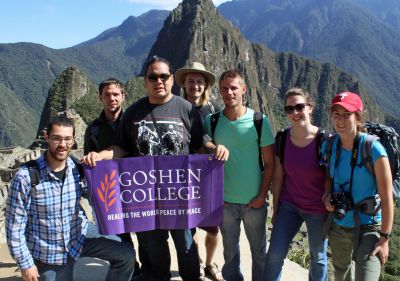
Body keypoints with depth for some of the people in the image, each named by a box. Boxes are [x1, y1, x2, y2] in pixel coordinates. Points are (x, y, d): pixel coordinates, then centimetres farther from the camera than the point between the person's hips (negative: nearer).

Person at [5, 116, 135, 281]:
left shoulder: (78, 169, -10)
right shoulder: (26, 177, -21)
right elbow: (14, 224, -15)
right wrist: (25, 263, -12)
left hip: (80, 235, 3)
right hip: (48, 254, -3)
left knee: (126, 256, -8)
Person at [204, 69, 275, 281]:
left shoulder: (260, 121, -8)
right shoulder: (211, 121, -4)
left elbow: (269, 163, -3)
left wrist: (262, 196, -7)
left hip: (254, 201, -1)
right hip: (225, 201, 1)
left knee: (259, 251, 14)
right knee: (230, 250, 17)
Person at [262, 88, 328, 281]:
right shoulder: (282, 139, -7)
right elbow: (278, 176, 2)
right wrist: (275, 208, 6)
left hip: (318, 210, -2)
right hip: (289, 206, 2)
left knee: (318, 257, 16)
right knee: (274, 255, 1)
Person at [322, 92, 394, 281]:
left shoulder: (373, 150, -19)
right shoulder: (329, 146, -4)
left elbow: (387, 198, -16)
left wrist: (384, 239, -16)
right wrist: (328, 195, -6)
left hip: (368, 227, -5)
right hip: (338, 226, 5)